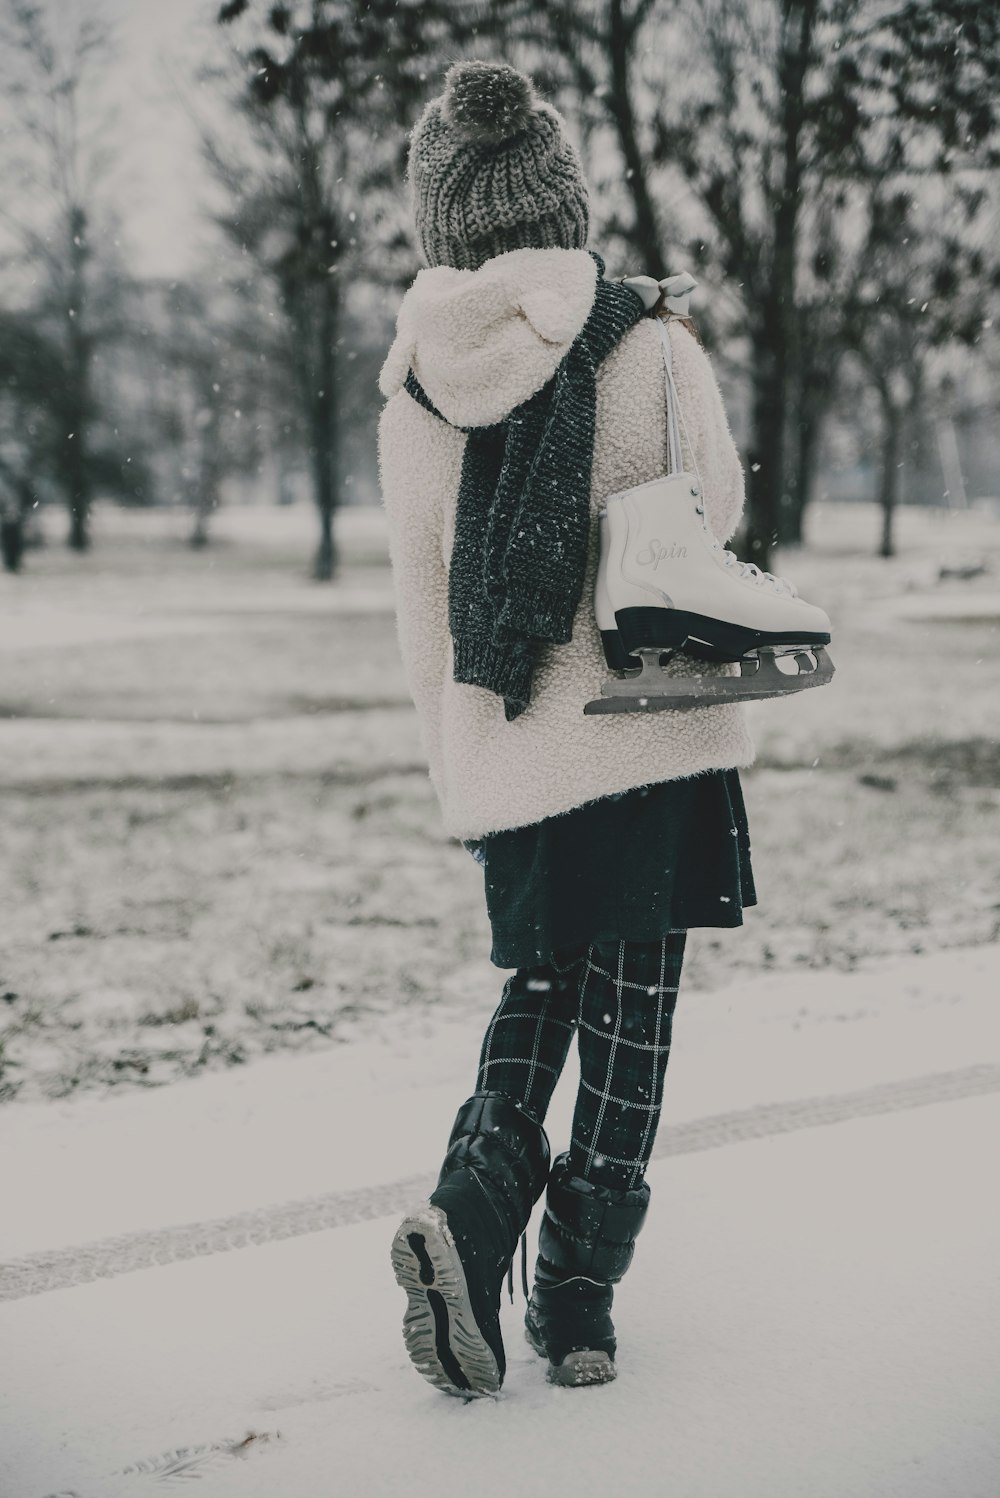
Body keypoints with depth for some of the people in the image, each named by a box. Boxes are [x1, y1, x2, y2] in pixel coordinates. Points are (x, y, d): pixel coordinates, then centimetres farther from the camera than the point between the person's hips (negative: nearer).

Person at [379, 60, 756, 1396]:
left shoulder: (414, 390, 0)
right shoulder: (655, 352, -10)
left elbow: (417, 599, 5)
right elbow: (718, 521, 1)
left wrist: (453, 759, 16)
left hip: (503, 749, 3)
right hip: (653, 732, -3)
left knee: (541, 982, 21)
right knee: (629, 1007, 8)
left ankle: (471, 1211, -1)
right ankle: (580, 1301, 12)